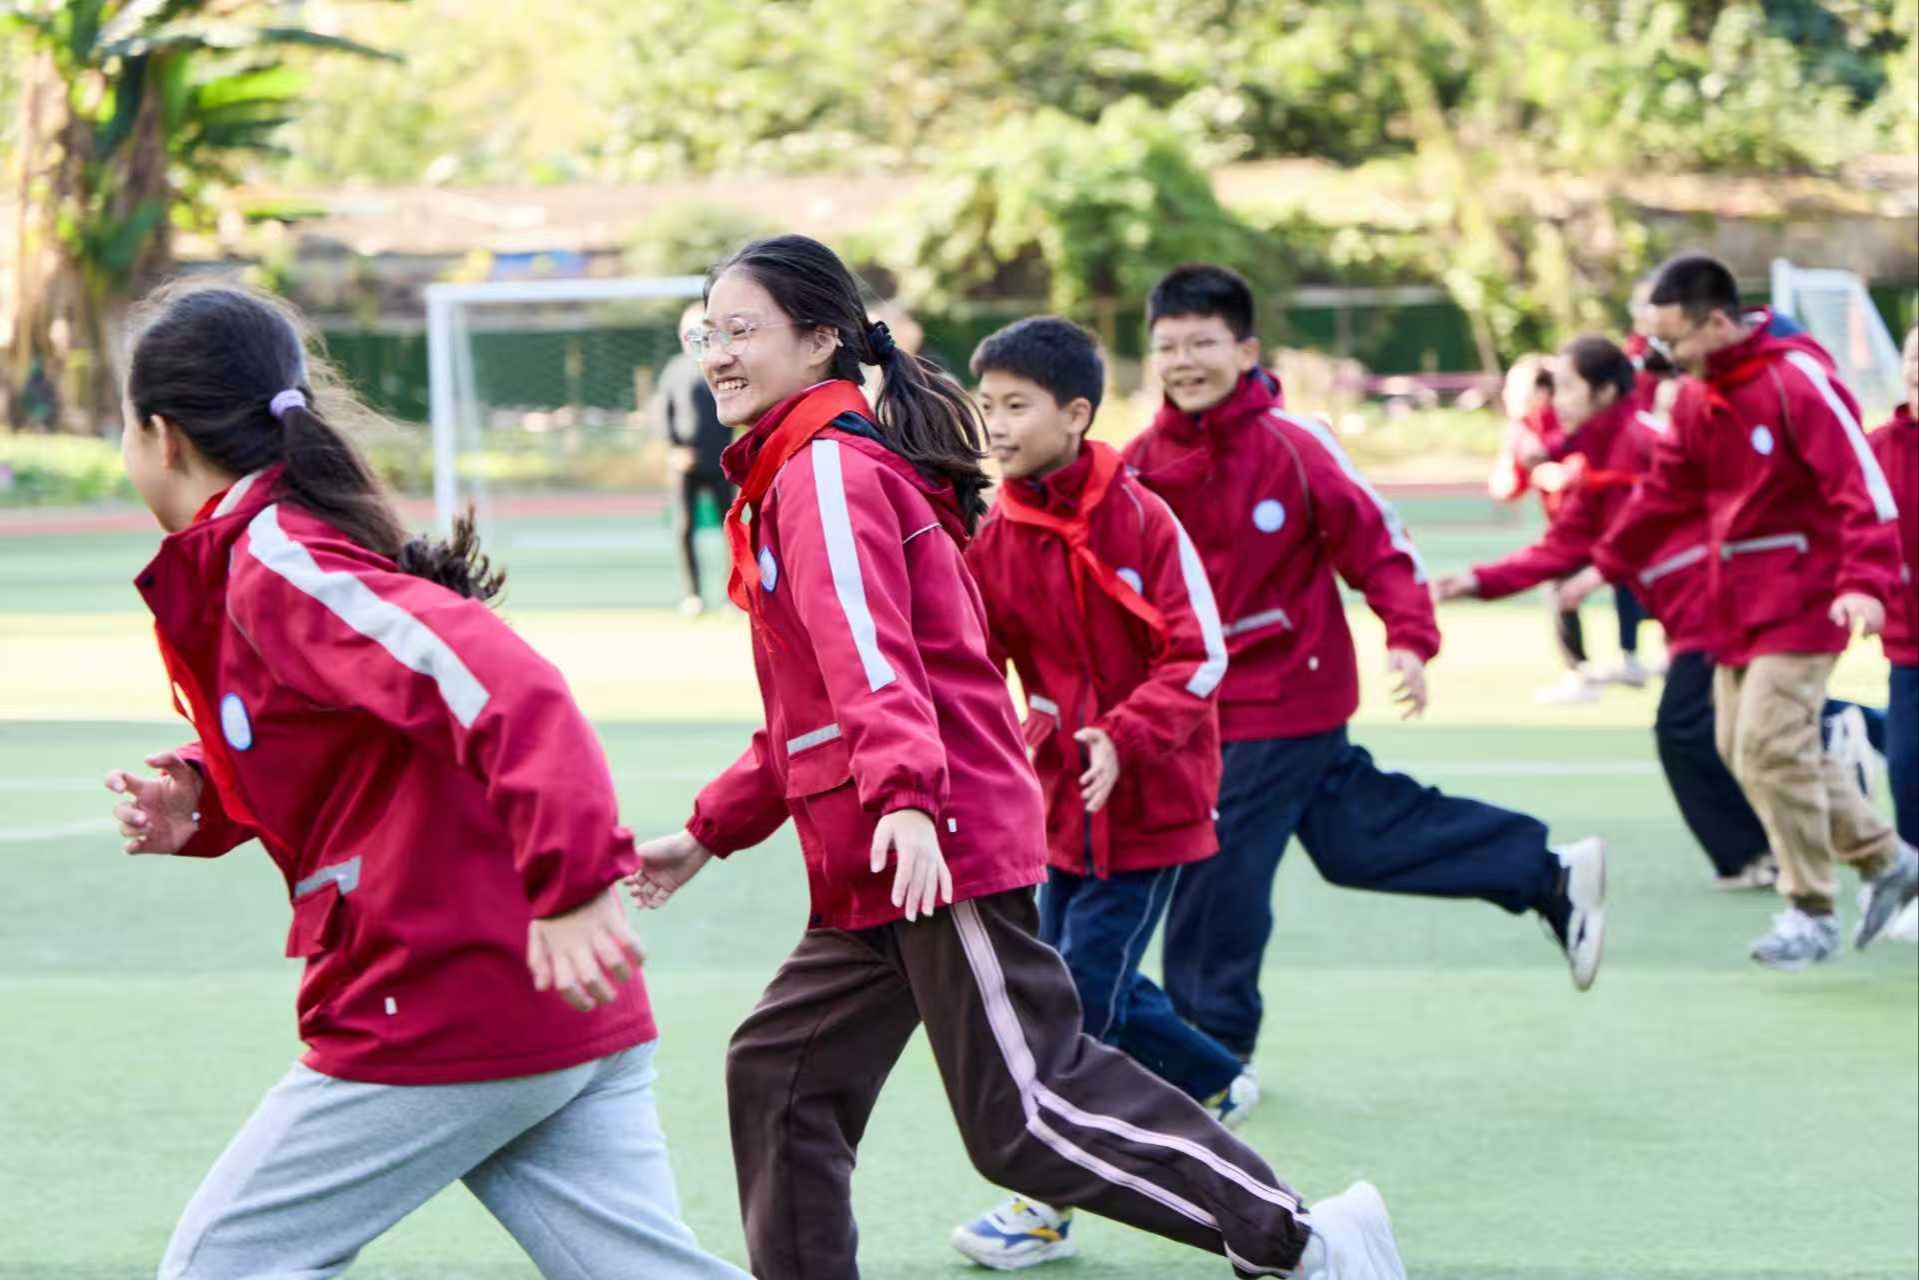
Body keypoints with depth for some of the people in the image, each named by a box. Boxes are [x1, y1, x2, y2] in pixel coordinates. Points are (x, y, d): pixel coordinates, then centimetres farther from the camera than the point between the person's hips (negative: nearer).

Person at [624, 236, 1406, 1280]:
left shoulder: (826, 469, -10)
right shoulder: (791, 478, 21)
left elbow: (868, 651, -26)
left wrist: (906, 799, -39)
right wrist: (709, 832, 25)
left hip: (942, 843, -10)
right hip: (872, 870, 10)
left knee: (1024, 1115, -10)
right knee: (779, 1075, 11)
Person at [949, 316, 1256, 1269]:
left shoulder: (1139, 519, -15)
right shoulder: (996, 532, 1)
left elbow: (1199, 656, -15)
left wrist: (1126, 737, -27)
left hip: (1146, 797, -7)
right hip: (1063, 794, 7)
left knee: (1084, 994, -6)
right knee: (1079, 984, 15)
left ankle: (1048, 1203, 4)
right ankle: (1216, 1085, 39)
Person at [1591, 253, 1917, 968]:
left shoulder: (1797, 382, -18)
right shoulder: (1698, 396, 8)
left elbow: (1862, 484, -24)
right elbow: (1666, 491, 19)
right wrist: (1607, 565, 17)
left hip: (1799, 600, -9)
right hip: (1737, 602, 9)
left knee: (1770, 748, -13)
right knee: (1740, 745, 11)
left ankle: (1811, 914, 2)